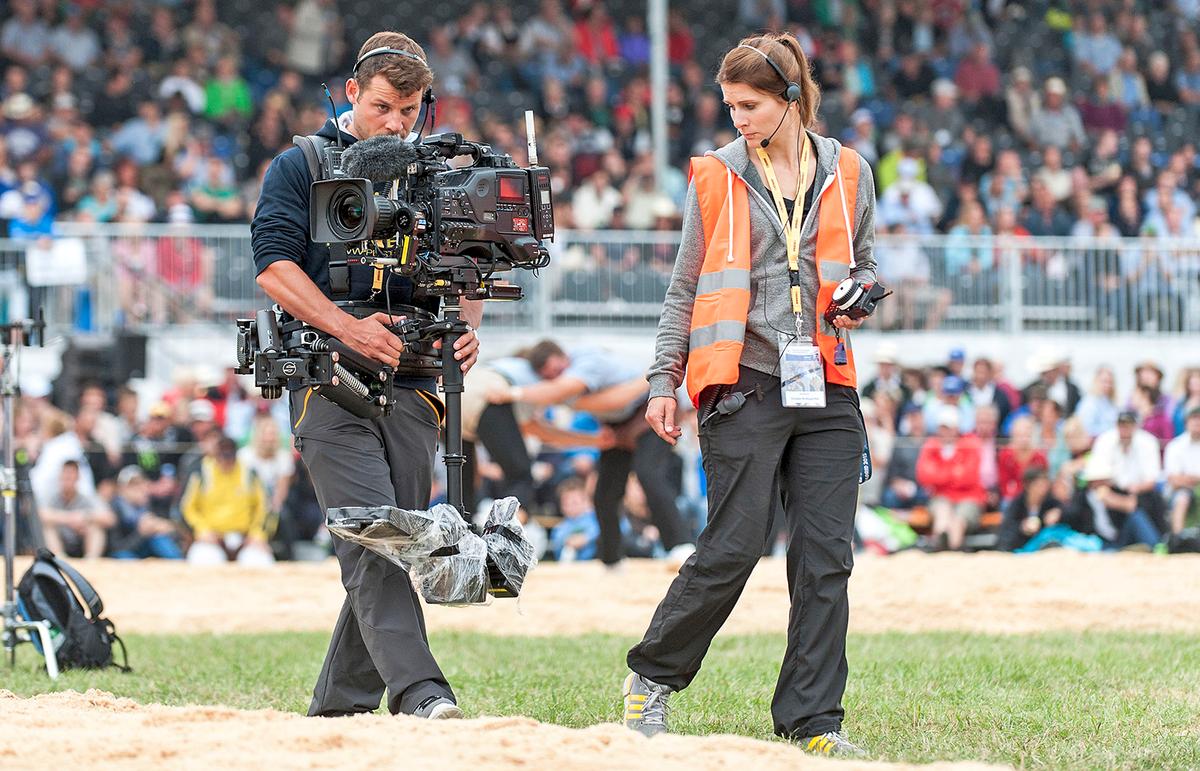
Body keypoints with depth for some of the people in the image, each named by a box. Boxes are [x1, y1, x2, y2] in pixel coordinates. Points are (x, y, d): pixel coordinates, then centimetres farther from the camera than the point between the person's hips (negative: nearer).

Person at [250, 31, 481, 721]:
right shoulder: (302, 167, 5)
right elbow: (273, 264, -6)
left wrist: (468, 326, -7)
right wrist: (349, 327, -17)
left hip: (413, 388, 4)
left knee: (393, 553, 2)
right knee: (373, 546, -16)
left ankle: (339, 710, 11)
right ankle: (420, 696, -29)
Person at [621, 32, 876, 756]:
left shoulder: (848, 173, 10)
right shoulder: (717, 177, 5)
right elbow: (687, 287, 9)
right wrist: (664, 380, 3)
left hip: (827, 394, 3)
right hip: (745, 387, -3)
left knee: (826, 559, -2)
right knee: (733, 549, -8)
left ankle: (813, 721, 3)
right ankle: (654, 676, 12)